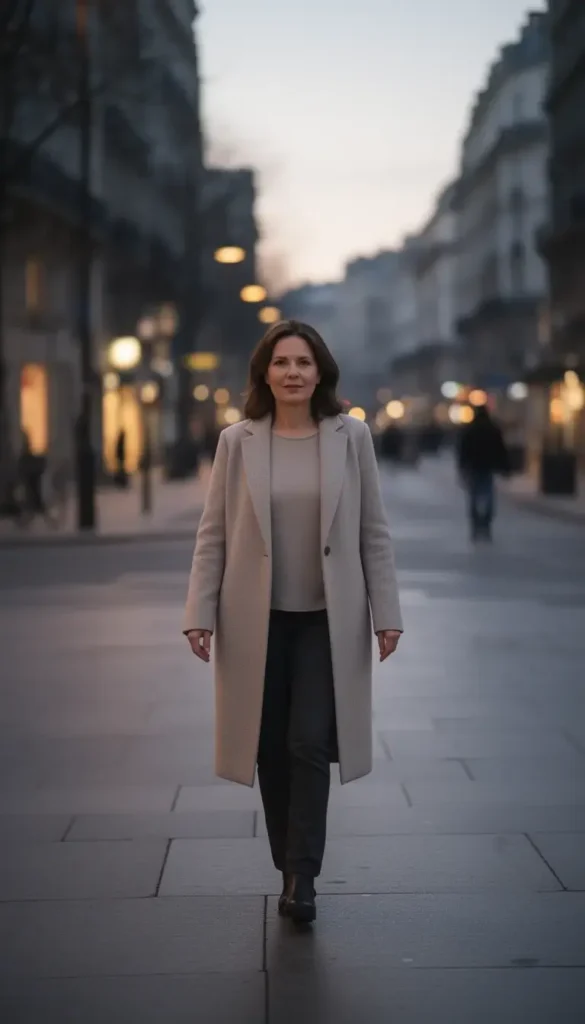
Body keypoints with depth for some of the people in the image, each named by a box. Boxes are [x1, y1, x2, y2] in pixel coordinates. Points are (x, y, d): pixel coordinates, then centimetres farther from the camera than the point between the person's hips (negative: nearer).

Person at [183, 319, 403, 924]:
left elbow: (374, 532, 2)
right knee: (271, 750, 7)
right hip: (257, 621, 1)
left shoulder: (351, 437, -1)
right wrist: (201, 614, -5)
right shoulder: (237, 442, 0)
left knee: (310, 745, -8)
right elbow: (213, 533, 1)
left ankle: (302, 877, -1)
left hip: (328, 621, -1)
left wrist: (386, 614, -2)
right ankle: (287, 867, 22)